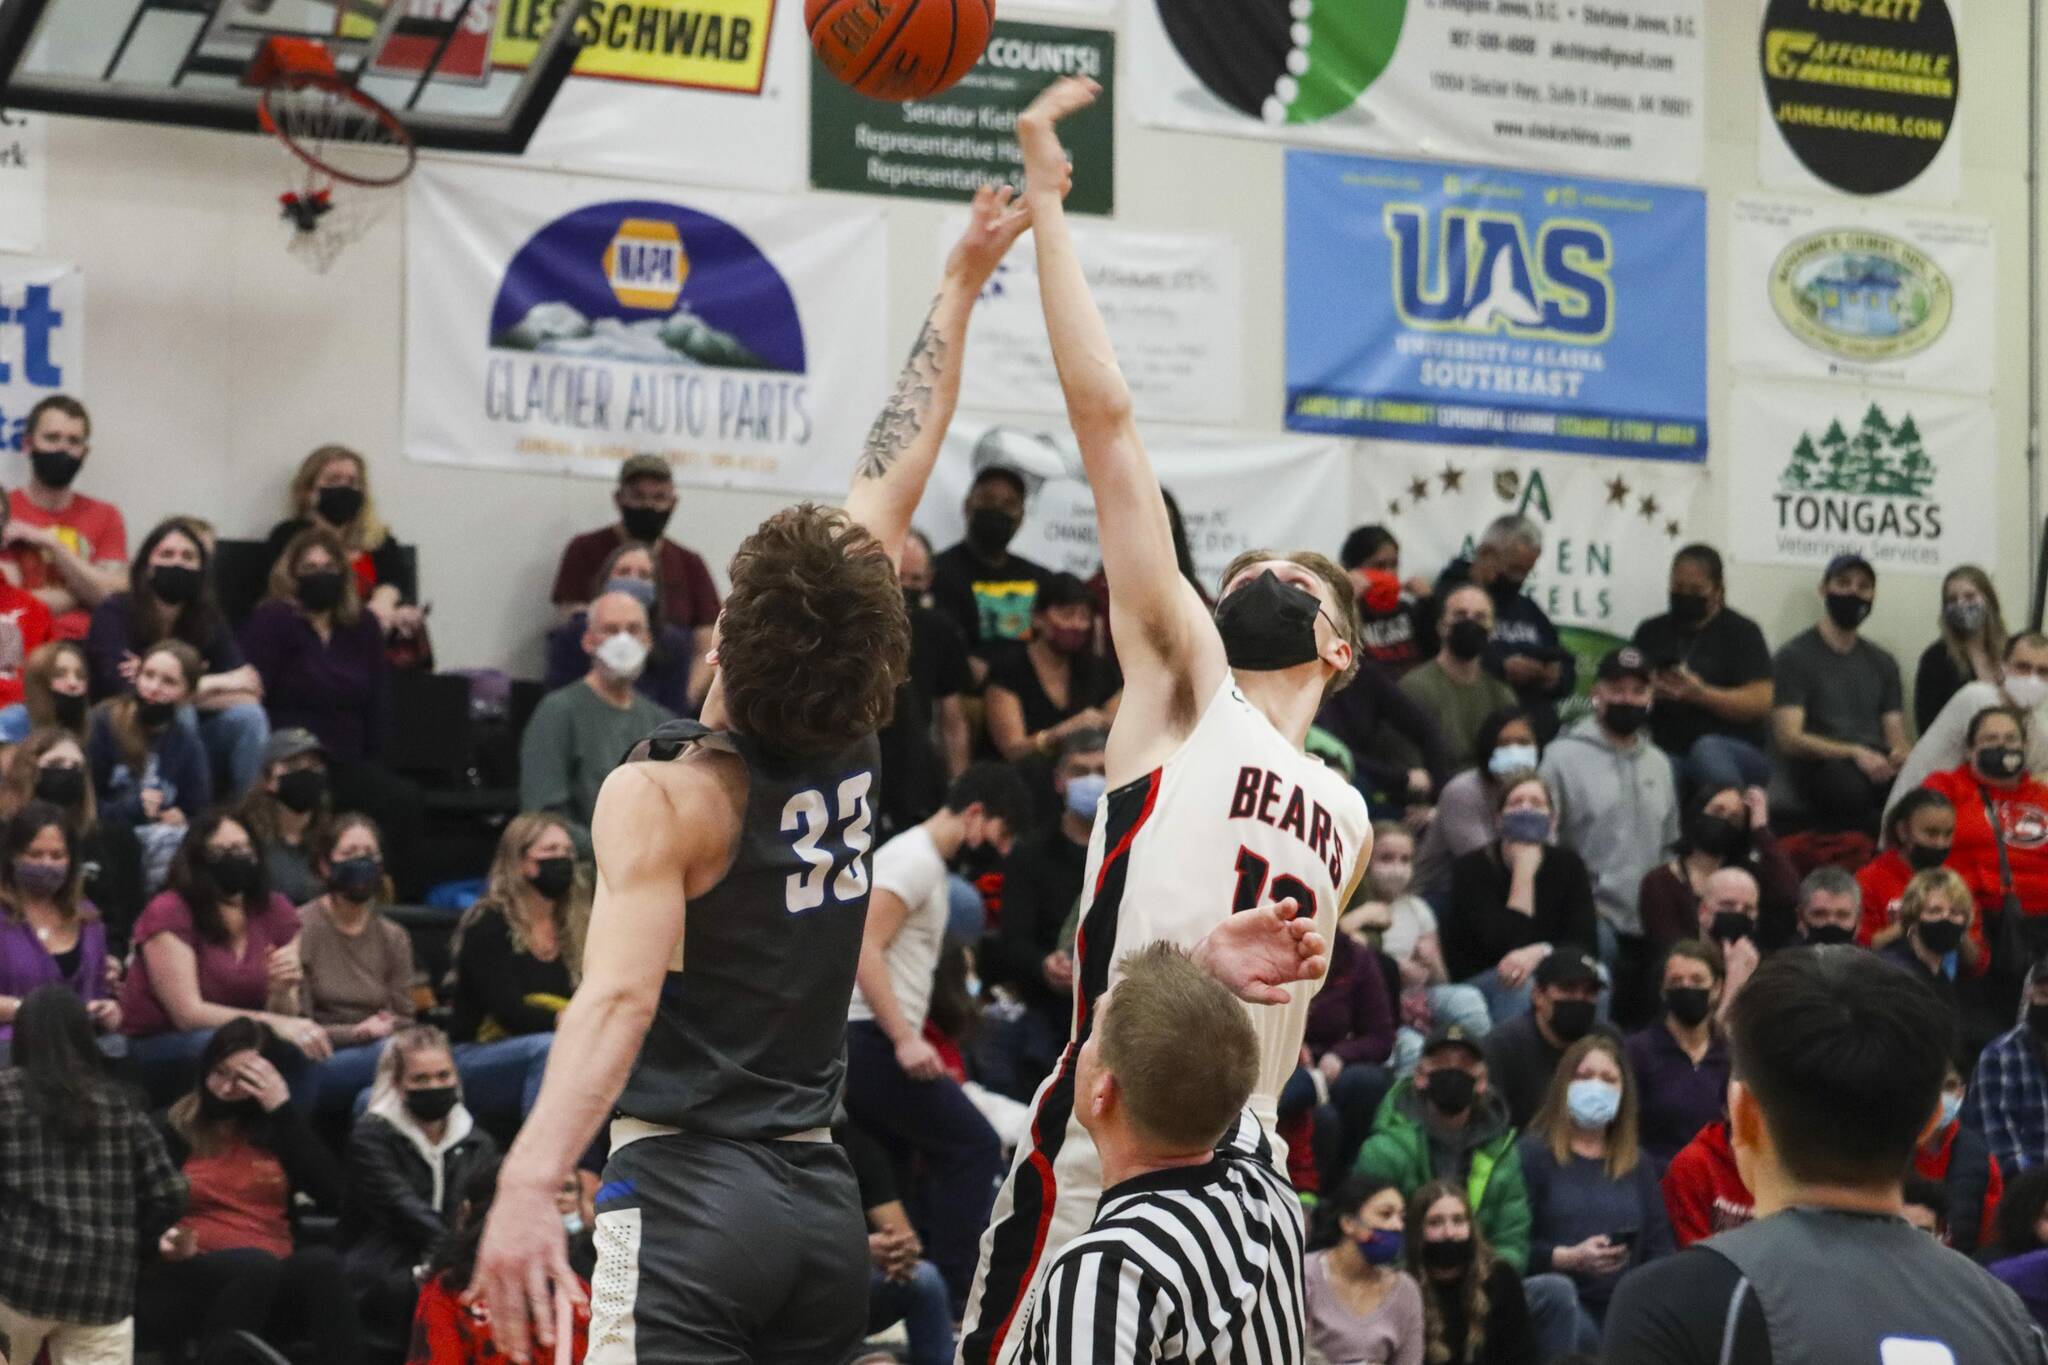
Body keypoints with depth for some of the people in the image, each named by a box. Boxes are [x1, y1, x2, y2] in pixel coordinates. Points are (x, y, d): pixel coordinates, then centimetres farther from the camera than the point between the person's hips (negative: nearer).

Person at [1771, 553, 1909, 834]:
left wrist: (1900, 756, -7)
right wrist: (1855, 753, -17)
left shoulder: (1882, 663, 26)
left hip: (1878, 769, 5)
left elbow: (1896, 739, 19)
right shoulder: (1795, 656, 8)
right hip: (1821, 769, -5)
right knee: (1855, 786, -41)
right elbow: (1789, 739, -3)